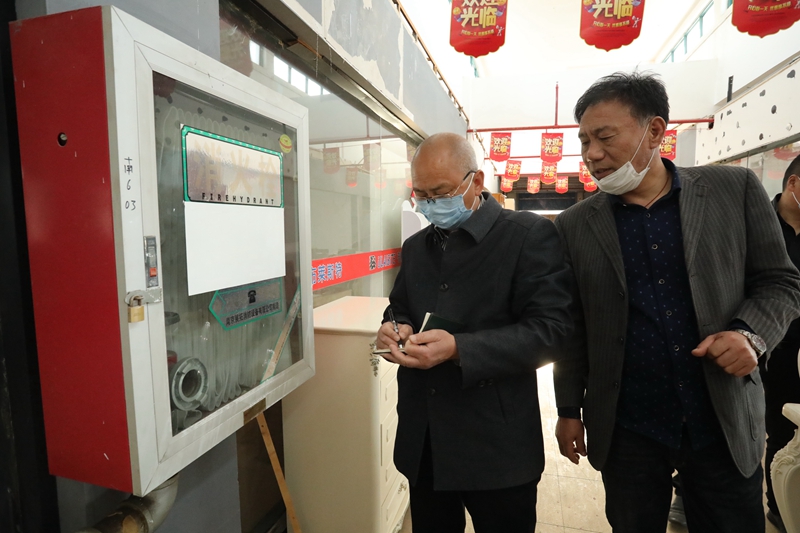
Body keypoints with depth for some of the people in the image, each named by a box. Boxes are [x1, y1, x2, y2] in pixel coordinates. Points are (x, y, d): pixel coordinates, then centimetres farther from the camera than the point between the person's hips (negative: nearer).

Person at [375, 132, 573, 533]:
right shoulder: (415, 246, 10)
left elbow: (549, 328, -16)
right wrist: (393, 327, -6)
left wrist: (458, 349, -26)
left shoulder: (529, 234, -9)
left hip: (497, 445, -5)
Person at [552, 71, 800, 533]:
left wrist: (751, 333, -17)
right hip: (625, 431, 0)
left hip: (727, 424, 1)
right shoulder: (575, 225, -4)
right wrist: (569, 410, 5)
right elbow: (573, 327, 2)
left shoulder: (735, 189, -3)